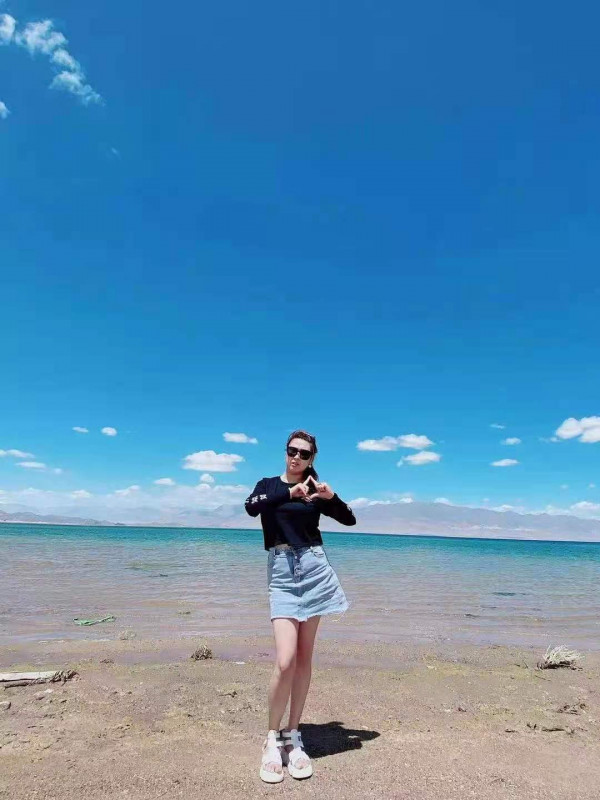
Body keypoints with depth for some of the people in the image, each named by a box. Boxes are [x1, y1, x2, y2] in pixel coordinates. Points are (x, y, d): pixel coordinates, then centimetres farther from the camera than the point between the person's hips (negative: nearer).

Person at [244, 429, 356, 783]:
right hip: (282, 572, -2)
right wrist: (291, 492, -24)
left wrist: (332, 496, -10)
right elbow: (251, 507, -16)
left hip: (313, 567, 2)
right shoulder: (268, 485, 5)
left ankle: (293, 736, 22)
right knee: (285, 661, -10)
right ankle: (272, 739, 10)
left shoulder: (316, 491, 8)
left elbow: (350, 519, 7)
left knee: (305, 658, 7)